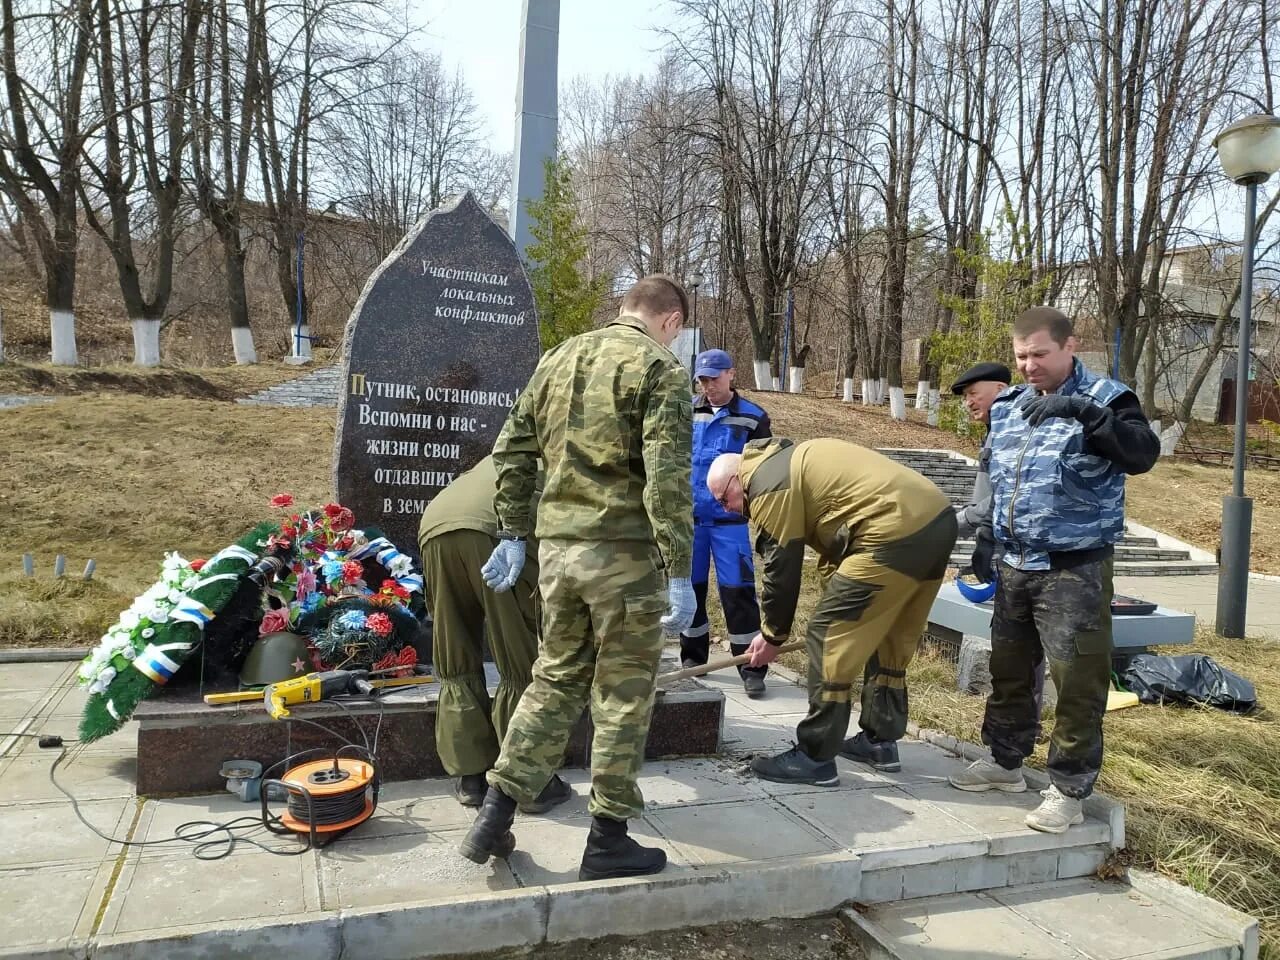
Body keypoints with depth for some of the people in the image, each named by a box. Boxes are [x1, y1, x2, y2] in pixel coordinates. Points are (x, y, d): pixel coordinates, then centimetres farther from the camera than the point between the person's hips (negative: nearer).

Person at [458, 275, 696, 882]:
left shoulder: (558, 359, 14)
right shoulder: (660, 369, -6)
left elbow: (511, 451, 13)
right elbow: (667, 479, -16)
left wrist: (512, 534, 17)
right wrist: (680, 574, -15)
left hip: (557, 546, 6)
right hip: (623, 551, -6)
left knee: (554, 679, 18)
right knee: (622, 695, 7)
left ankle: (494, 817, 20)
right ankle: (607, 841, 18)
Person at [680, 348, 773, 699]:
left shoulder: (752, 418, -1)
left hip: (730, 521, -3)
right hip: (689, 517, 3)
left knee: (737, 592, -5)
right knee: (690, 588, 10)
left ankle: (751, 668, 4)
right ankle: (692, 658, 26)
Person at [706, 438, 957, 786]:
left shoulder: (768, 484, -4)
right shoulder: (788, 465, 25)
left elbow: (781, 570, -1)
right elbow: (834, 549, 28)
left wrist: (772, 635, 11)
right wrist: (841, 605, 29)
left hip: (896, 531, -10)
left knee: (829, 638, -3)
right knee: (890, 640, 22)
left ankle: (815, 758, 3)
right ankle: (881, 739, 33)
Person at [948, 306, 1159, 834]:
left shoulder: (1105, 398, -8)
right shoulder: (1007, 404, 9)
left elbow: (1144, 454, -26)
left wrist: (1082, 410, -35)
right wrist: (987, 539, 15)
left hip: (1075, 571, -6)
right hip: (1015, 566, 6)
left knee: (1078, 682, 0)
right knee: (1008, 668, 17)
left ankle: (1069, 789, 13)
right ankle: (1004, 761, 33)